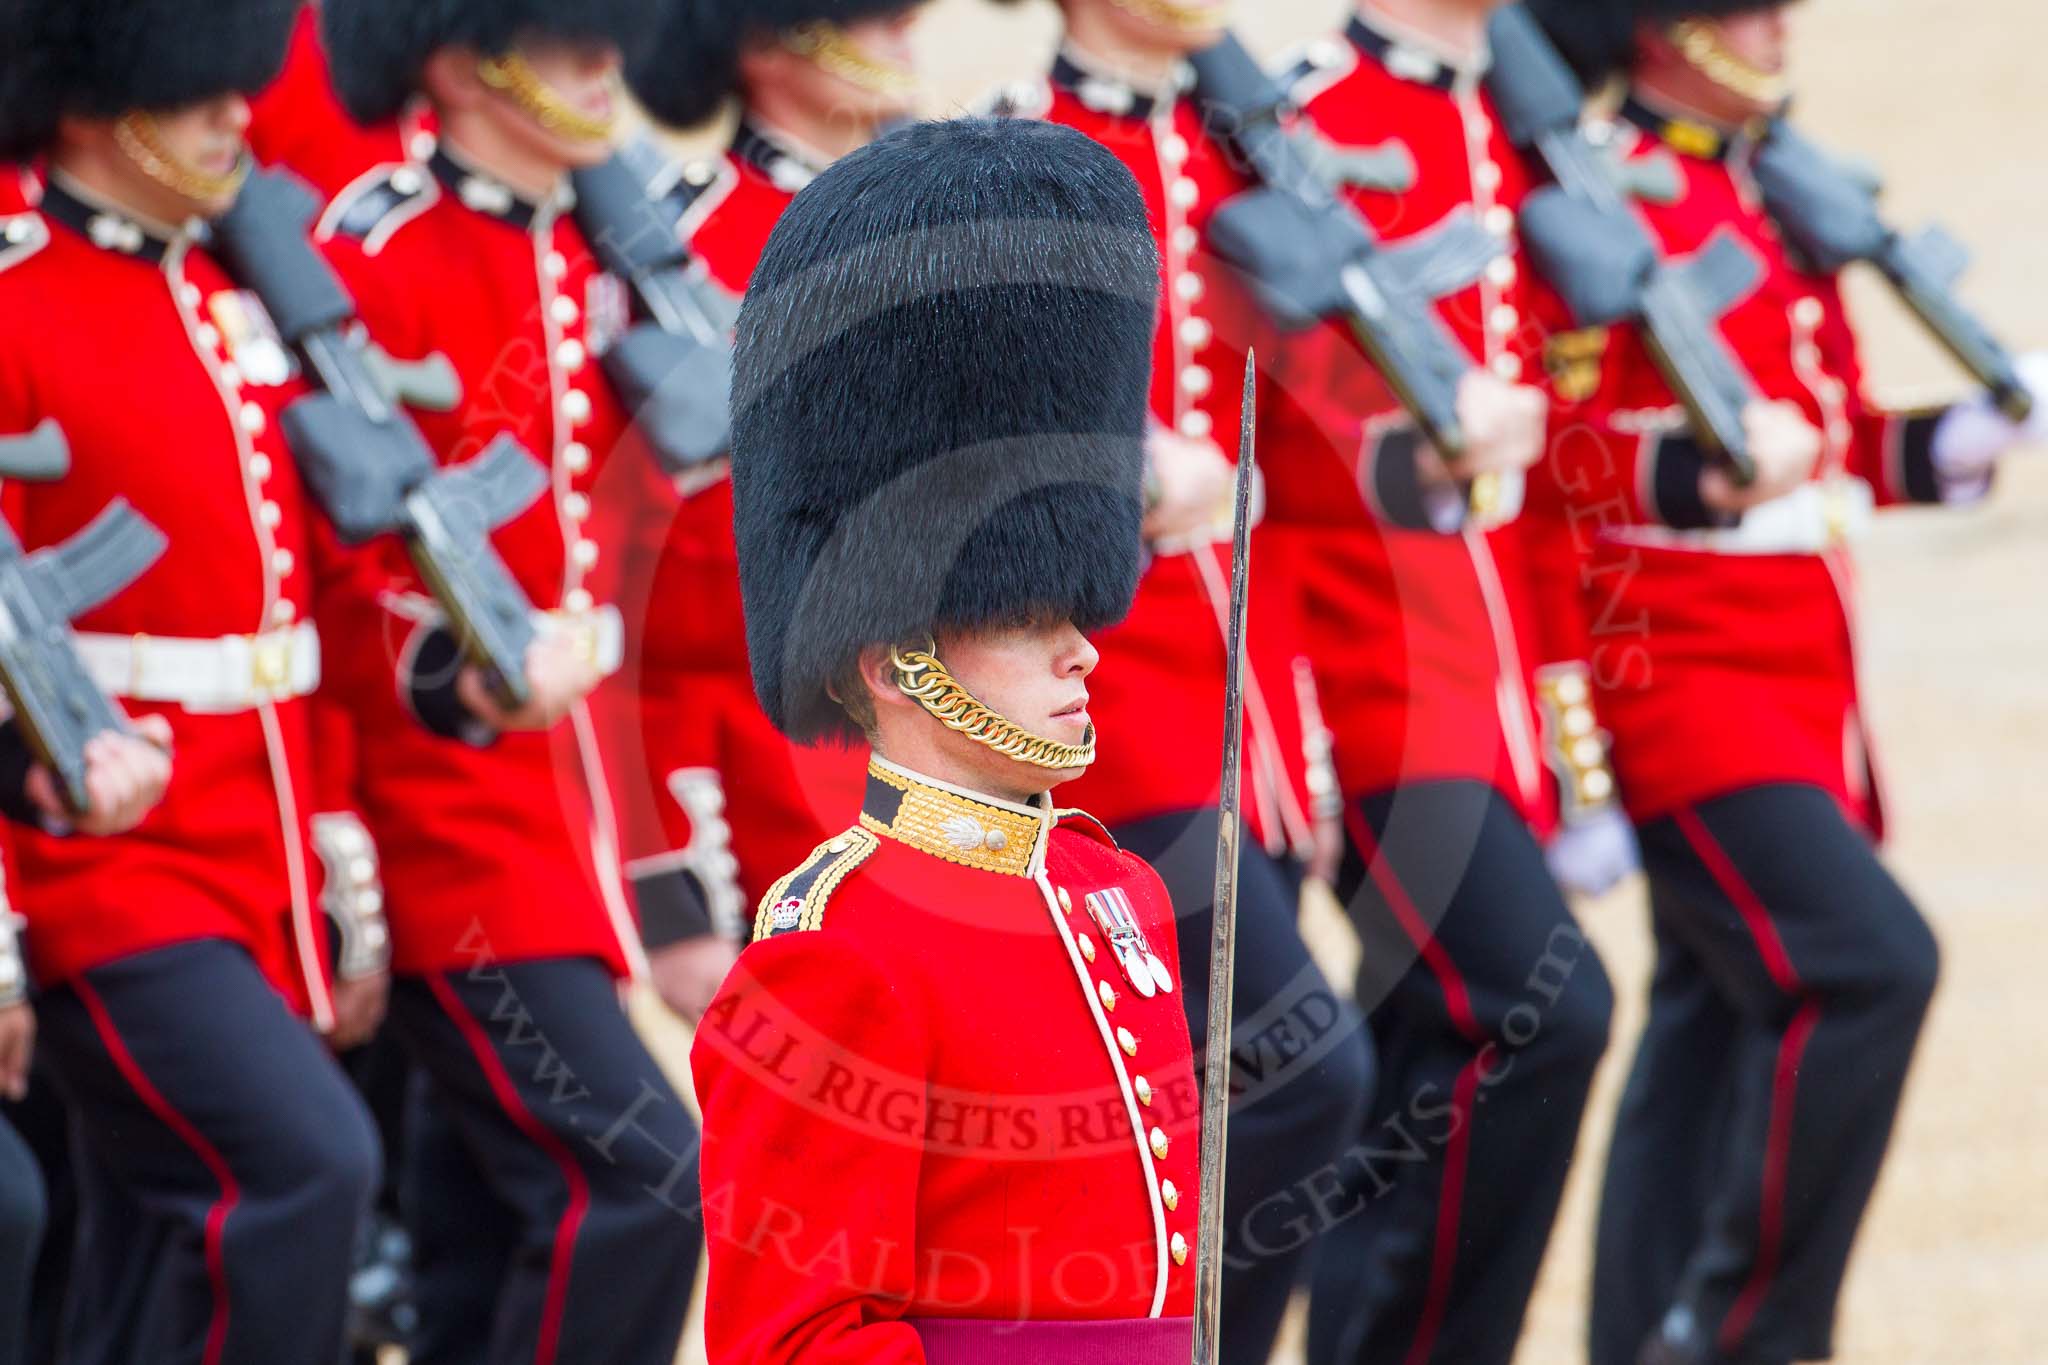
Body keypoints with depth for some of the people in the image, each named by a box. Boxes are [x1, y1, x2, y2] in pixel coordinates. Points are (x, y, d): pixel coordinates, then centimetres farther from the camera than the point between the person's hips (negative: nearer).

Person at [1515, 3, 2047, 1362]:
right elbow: (1549, 459, -16)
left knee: (1723, 1023, 9)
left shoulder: (1773, 204, 17)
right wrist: (1705, 473, -30)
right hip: (1686, 677, -9)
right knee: (1868, 965, -20)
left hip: (1802, 689, 9)